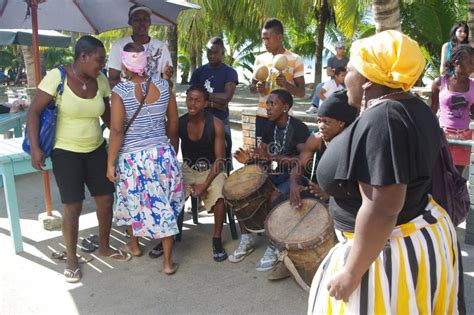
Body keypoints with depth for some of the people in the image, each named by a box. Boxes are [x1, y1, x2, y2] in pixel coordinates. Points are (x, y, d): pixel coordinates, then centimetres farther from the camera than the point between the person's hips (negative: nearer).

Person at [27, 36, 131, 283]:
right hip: (66, 152, -5)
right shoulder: (57, 77, -15)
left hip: (96, 150, 5)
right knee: (72, 208, -1)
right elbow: (34, 112, -13)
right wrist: (35, 147, -20)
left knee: (106, 200, 8)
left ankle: (104, 247, 32)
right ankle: (71, 260, 20)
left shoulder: (101, 81, -1)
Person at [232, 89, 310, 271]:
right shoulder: (270, 127, 8)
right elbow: (263, 154, 10)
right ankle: (246, 239, 3)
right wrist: (249, 158, -14)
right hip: (274, 174, 7)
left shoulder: (298, 128, -14)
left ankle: (274, 248, -16)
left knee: (273, 198, -34)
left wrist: (275, 157, -35)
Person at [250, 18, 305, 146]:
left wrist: (286, 84, -25)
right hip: (262, 115, 4)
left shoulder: (295, 60, -5)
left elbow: (301, 92, -5)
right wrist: (257, 87, -7)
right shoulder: (260, 59, 8)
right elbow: (251, 86, 17)